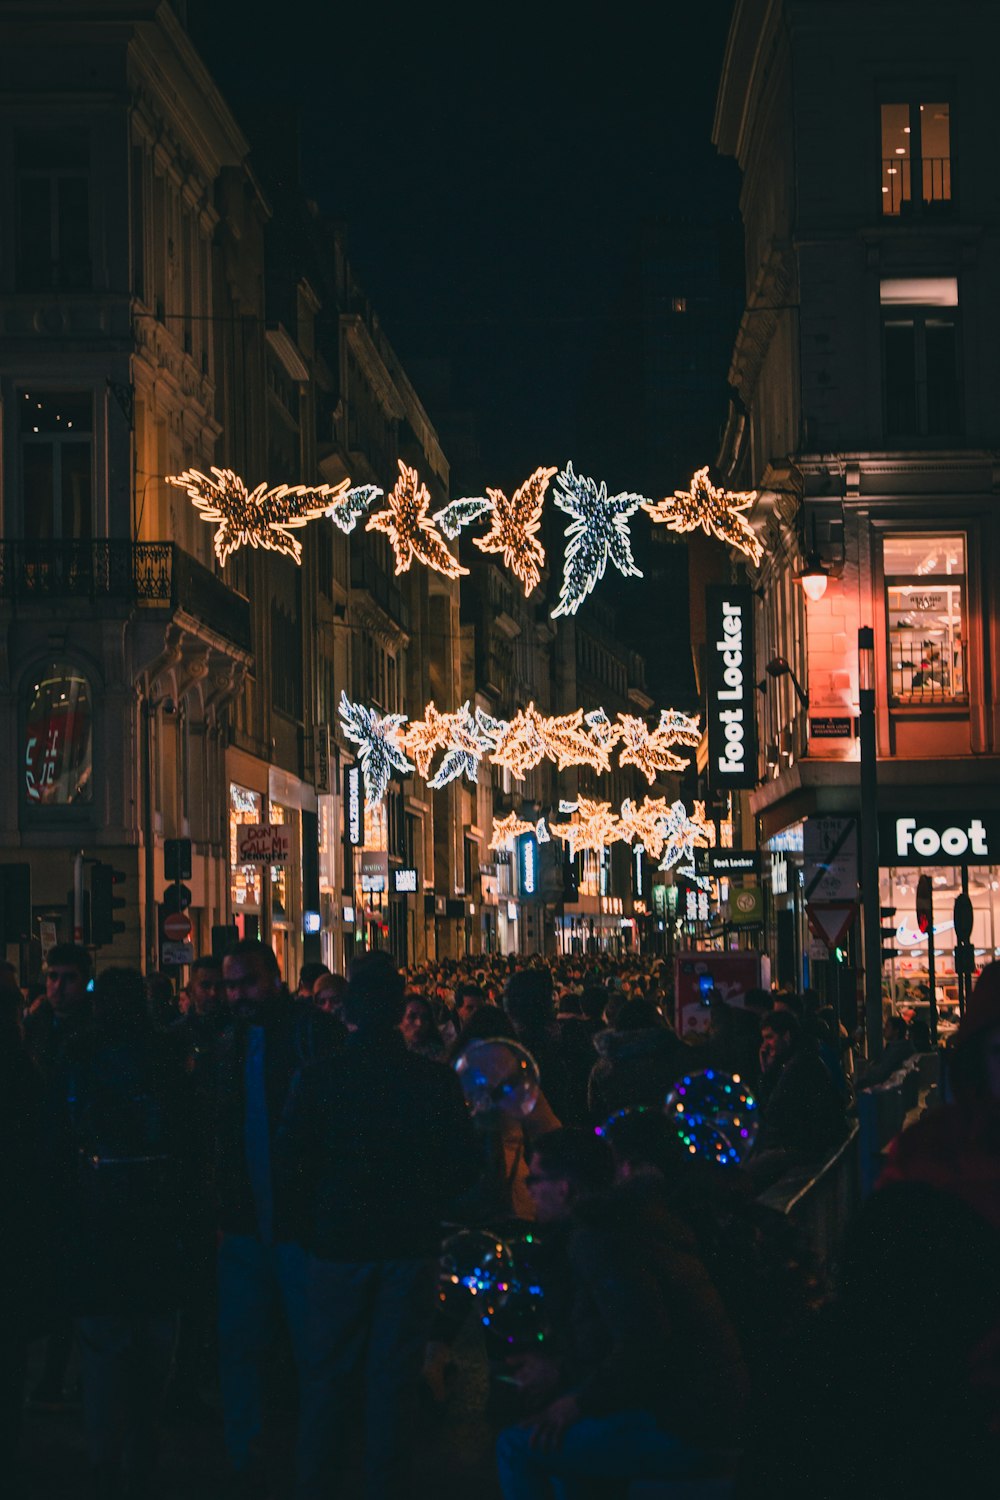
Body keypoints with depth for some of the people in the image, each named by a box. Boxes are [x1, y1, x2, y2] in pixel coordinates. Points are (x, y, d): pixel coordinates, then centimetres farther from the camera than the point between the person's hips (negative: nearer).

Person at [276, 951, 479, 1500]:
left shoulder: (318, 1078, -11)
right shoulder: (436, 1080, -6)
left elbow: (291, 1161, -9)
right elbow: (463, 1165, -1)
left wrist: (320, 1213, 8)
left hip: (338, 1245, -1)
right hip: (410, 1246, 1)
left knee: (327, 1378, 10)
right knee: (393, 1381, 8)